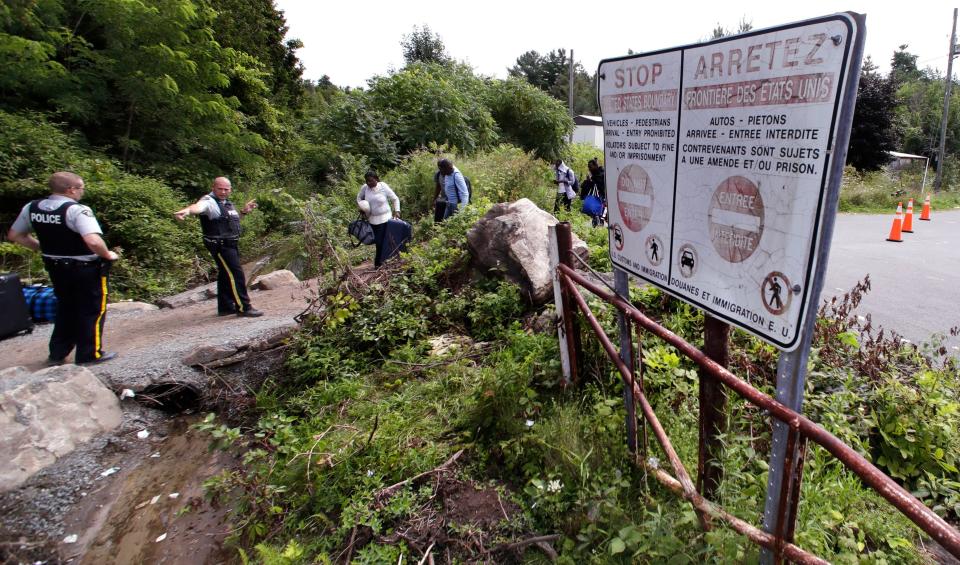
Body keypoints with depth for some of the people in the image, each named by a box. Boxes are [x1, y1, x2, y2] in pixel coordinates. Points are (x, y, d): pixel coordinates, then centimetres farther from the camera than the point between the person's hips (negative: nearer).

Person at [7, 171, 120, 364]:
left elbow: (14, 235, 12)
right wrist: (107, 255, -18)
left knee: (65, 308, 24)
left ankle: (57, 353, 31)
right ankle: (90, 354, 17)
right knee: (91, 310, 9)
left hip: (55, 267, 7)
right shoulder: (77, 210, -23)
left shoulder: (32, 208, 1)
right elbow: (93, 241, -36)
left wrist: (43, 247, 17)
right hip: (86, 269, -7)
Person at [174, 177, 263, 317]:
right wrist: (186, 211, -58)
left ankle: (225, 307, 28)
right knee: (236, 274, -10)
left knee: (226, 275, 17)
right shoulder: (210, 202, -14)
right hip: (219, 245, -10)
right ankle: (243, 308, -6)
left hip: (230, 244, 10)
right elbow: (198, 206, -37)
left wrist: (244, 211, 20)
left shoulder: (227, 203, 15)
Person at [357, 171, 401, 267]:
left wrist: (397, 210, -12)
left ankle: (378, 262, 7)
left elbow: (395, 199, -2)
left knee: (381, 241, -5)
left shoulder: (384, 187, -11)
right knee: (377, 241, 9)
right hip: (372, 219, 3)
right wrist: (361, 207, -1)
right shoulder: (364, 188, -3)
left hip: (384, 218, -3)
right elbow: (359, 198, 15)